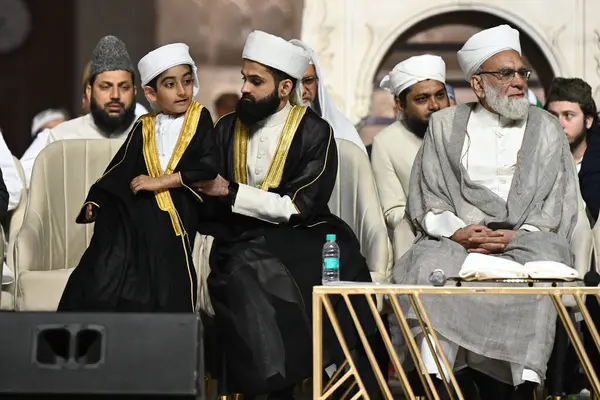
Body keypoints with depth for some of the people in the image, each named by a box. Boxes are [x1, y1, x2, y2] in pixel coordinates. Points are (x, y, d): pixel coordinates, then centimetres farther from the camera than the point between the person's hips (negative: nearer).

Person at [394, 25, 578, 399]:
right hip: (459, 240, 1)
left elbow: (559, 206, 7)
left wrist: (517, 236, -12)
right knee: (430, 267, -33)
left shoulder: (547, 129, 14)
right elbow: (425, 201, 10)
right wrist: (456, 231, -11)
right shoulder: (445, 124, 15)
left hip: (527, 240, 0)